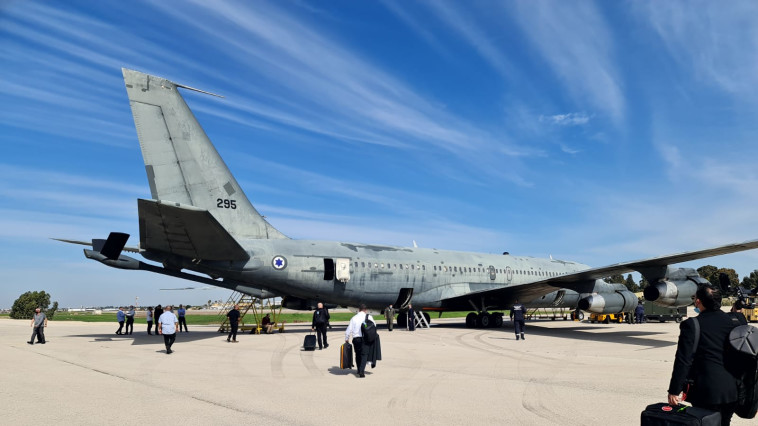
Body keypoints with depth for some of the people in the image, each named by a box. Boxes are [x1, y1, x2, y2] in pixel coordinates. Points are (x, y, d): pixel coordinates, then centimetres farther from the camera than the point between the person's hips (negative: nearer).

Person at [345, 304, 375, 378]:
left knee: (358, 354, 17)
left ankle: (359, 370, 27)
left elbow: (348, 330, 7)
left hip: (356, 338, 3)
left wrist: (346, 339, 19)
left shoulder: (354, 318, 7)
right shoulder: (368, 317, 1)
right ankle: (361, 371, -18)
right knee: (364, 354, -3)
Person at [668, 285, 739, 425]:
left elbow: (683, 361, -16)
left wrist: (674, 391, -11)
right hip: (732, 390, 6)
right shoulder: (731, 320, 3)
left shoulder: (691, 325, -15)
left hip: (707, 392, -6)